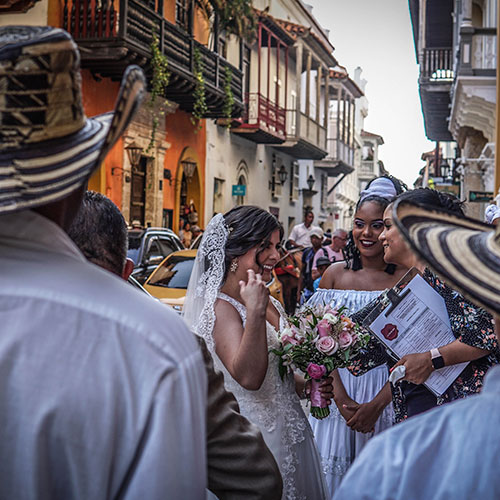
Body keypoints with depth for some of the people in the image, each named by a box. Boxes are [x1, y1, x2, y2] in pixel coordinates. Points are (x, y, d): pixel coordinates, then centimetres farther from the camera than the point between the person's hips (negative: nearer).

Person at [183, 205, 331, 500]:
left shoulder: (271, 304, 8)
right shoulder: (222, 307, -17)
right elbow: (248, 377, -30)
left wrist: (310, 386, 2)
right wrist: (254, 313, -34)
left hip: (289, 436, 8)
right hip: (254, 440, -8)